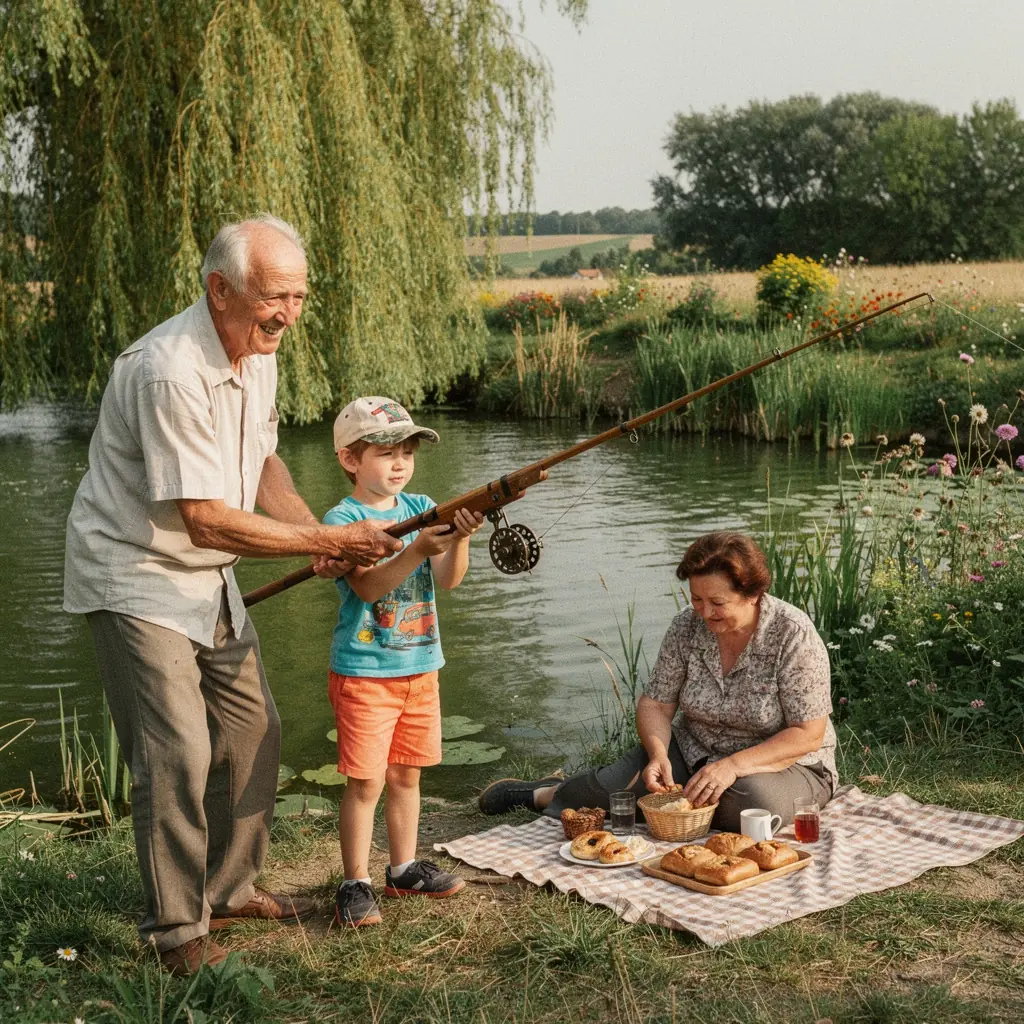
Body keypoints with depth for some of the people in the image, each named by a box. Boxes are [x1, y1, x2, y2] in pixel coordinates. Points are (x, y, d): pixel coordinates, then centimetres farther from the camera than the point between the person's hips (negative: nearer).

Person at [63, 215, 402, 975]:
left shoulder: (257, 352, 1)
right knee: (177, 750, -11)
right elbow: (206, 519, -28)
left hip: (205, 575, 9)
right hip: (134, 577, -9)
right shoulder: (170, 371, -28)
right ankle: (177, 929, 5)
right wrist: (328, 540, -24)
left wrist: (318, 533, -3)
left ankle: (230, 889, 30)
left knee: (252, 730, 13)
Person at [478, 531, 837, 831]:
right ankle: (545, 794, 12)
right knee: (616, 785, -20)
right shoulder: (687, 626, -8)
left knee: (757, 801, -38)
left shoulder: (793, 636, -21)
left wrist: (733, 766, -30)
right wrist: (658, 755, -24)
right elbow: (655, 703, -3)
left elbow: (807, 735, -20)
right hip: (694, 753, 3)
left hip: (785, 763, -3)